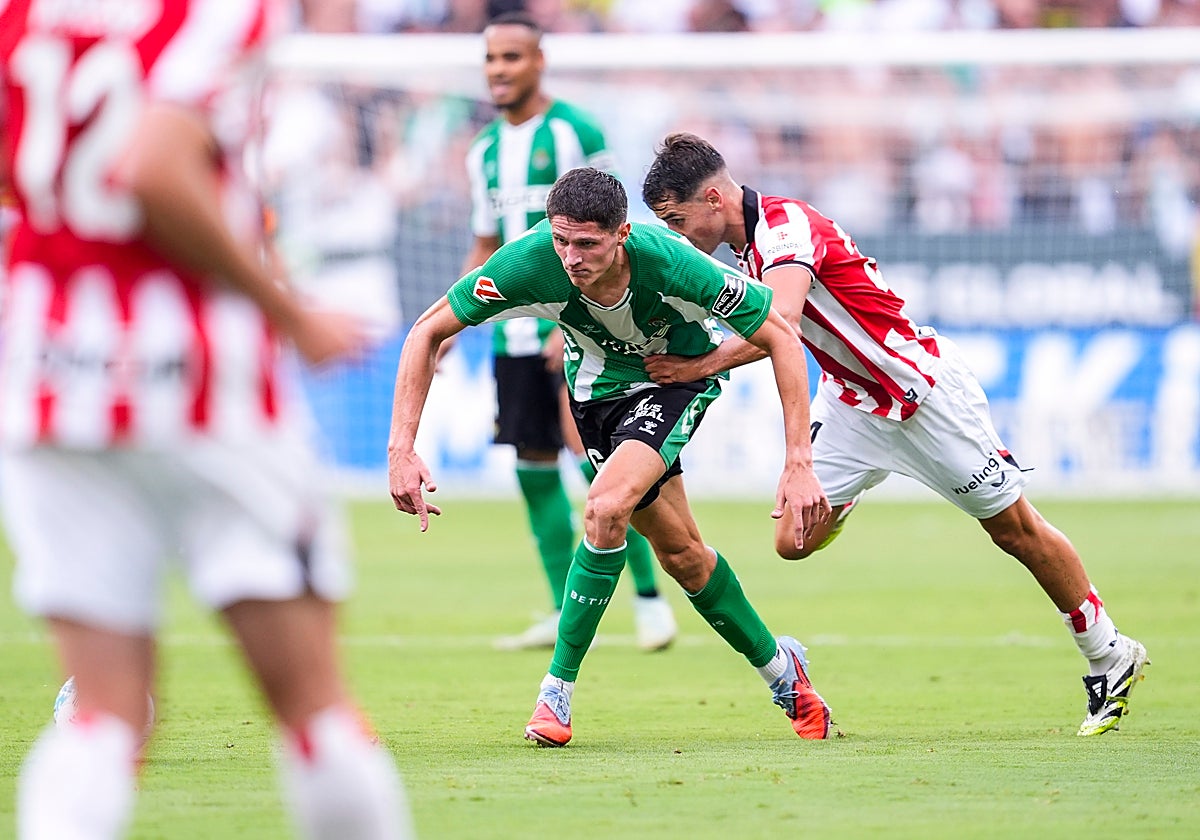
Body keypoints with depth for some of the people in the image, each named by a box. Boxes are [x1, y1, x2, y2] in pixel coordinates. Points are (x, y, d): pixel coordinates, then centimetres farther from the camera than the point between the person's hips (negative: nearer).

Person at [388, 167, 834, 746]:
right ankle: (778, 667, 32)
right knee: (679, 551, 8)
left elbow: (780, 338, -24)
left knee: (606, 508, -27)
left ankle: (557, 693, -14)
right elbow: (427, 333, -19)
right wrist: (401, 449, -27)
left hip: (683, 373, -3)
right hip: (597, 387, 3)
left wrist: (799, 465, -29)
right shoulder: (530, 262, -32)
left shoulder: (668, 263, -36)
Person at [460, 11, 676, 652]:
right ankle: (565, 614, 13)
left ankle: (650, 598, -2)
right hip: (515, 332, 7)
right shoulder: (486, 150, 14)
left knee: (593, 458, -13)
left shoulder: (574, 133, -7)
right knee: (533, 466, 5)